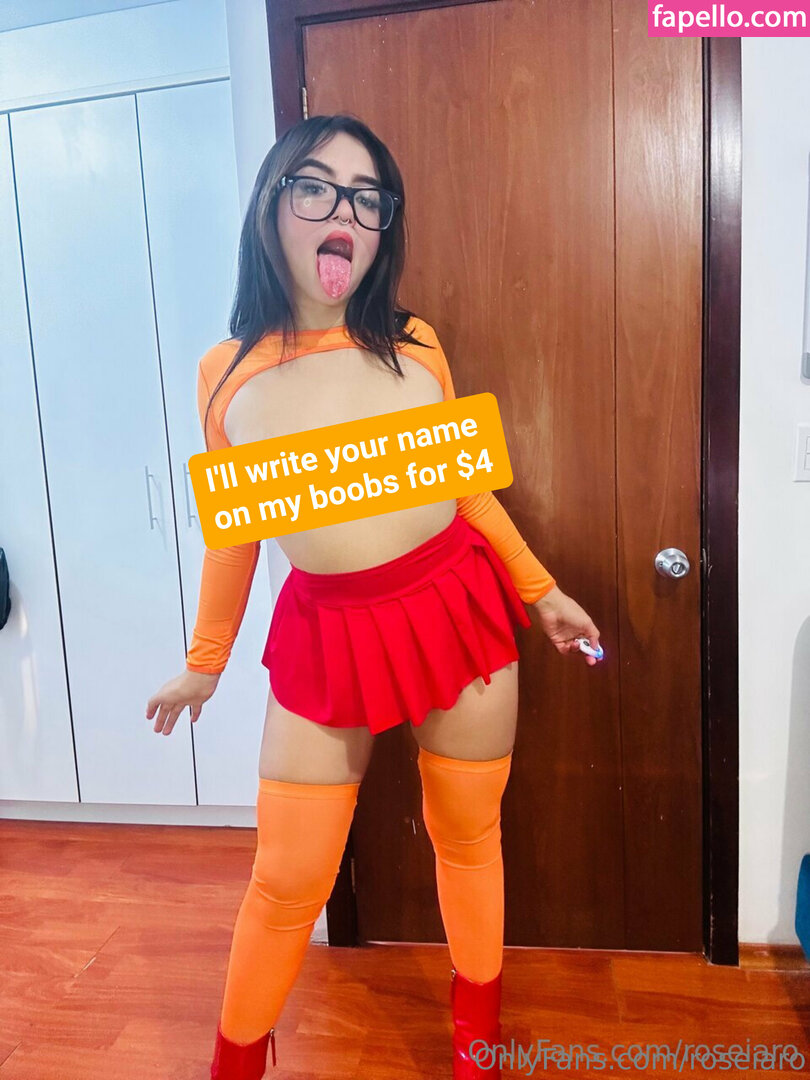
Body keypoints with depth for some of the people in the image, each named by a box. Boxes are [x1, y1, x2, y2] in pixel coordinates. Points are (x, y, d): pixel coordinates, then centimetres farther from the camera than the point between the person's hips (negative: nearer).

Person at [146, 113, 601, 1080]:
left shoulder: (414, 345, -1)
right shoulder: (226, 373, -2)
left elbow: (468, 484, 8)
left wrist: (540, 591, 11)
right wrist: (205, 661, 14)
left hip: (456, 610, 1)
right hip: (324, 634, -1)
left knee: (467, 837, 15)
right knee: (286, 882, 6)